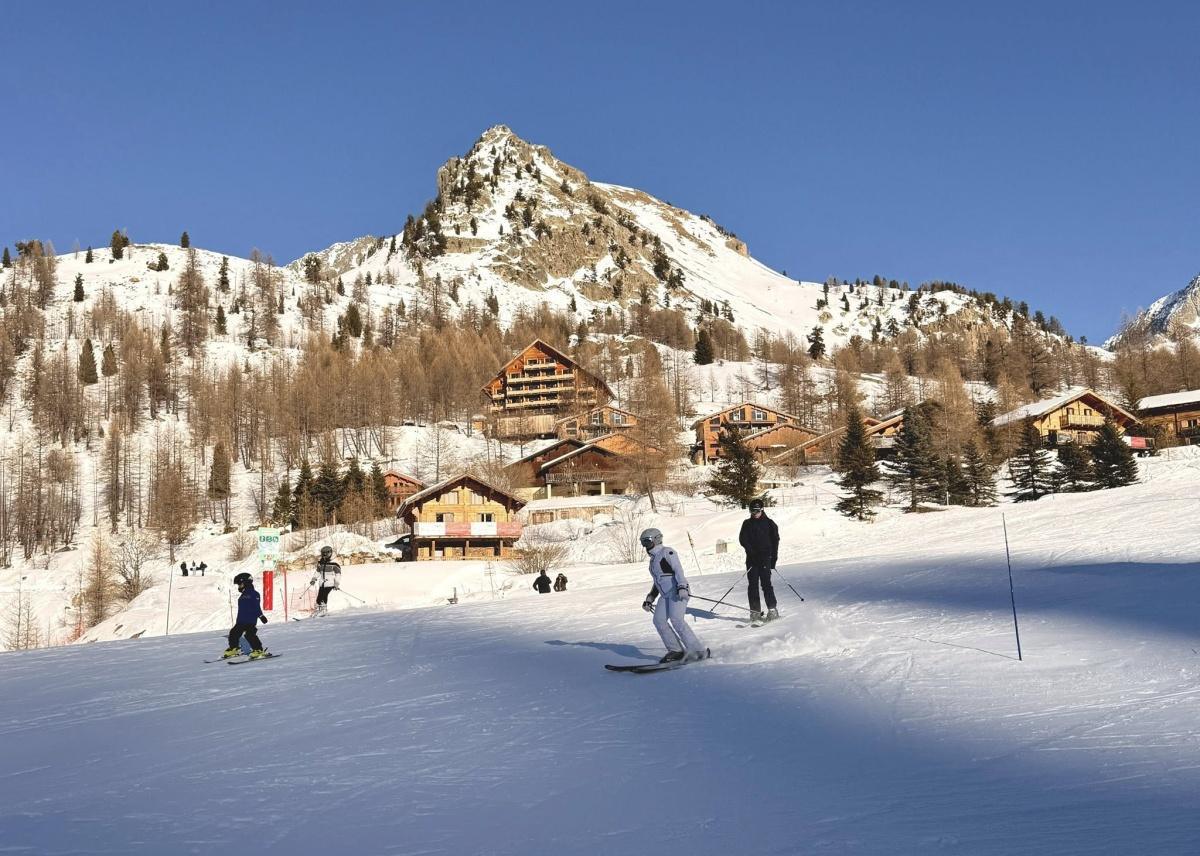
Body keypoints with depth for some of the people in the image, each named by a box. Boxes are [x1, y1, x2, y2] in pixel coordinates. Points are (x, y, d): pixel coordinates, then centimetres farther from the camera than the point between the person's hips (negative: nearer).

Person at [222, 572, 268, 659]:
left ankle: (259, 650, -12)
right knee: (234, 632, 12)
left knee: (249, 634, -17)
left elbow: (257, 606, -17)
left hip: (250, 620, -9)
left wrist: (261, 615, -22)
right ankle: (233, 649, 30)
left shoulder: (253, 594, -9)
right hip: (241, 621, 10)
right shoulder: (243, 596, 19)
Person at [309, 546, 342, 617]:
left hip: (330, 584, -6)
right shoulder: (320, 563, 10)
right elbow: (317, 572, 23)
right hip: (322, 584, 6)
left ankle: (324, 610, -10)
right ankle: (318, 610, 13)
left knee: (324, 596, -19)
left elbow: (338, 574, -7)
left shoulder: (334, 564, -9)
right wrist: (314, 579, 13)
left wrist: (337, 584, -11)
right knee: (319, 598, 2)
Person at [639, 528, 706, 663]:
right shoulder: (653, 559, 23)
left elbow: (678, 570, -16)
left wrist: (682, 587, -29)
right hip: (666, 595, 9)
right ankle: (675, 650, -4)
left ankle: (699, 651, -21)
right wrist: (649, 600, 30)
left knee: (676, 619, -23)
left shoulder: (666, 552, -4)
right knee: (659, 620, -6)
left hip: (678, 592, -9)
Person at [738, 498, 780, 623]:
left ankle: (772, 610, -7)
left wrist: (773, 558, -3)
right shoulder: (747, 524, 10)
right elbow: (742, 539, 2)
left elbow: (775, 540, 4)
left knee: (766, 583, -11)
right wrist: (751, 551, -13)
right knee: (753, 584, 0)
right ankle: (755, 611, 4)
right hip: (752, 558, 3)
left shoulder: (769, 523, 5)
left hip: (765, 557, -2)